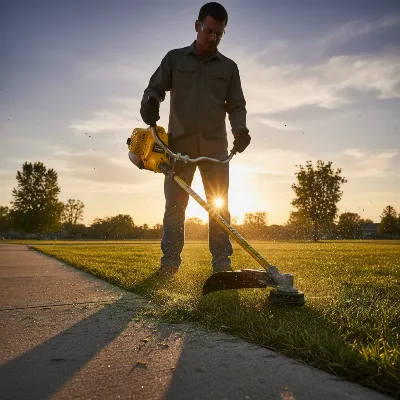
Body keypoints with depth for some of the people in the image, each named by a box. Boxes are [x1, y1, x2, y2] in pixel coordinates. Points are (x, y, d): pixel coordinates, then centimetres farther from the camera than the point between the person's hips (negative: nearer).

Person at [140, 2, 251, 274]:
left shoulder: (229, 67, 14)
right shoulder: (174, 58, 13)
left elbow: (237, 105, 10)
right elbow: (155, 88, 8)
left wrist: (240, 129, -11)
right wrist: (150, 102, -17)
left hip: (215, 147, 1)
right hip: (179, 145, 0)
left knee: (219, 207, -1)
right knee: (174, 206, -1)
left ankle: (222, 264, 4)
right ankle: (169, 264, 5)